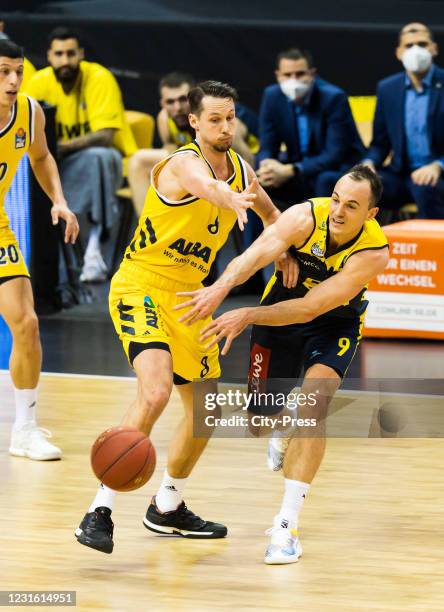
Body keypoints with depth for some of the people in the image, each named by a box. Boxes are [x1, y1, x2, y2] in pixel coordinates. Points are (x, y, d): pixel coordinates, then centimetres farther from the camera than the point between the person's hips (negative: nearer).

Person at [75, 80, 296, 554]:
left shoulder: (239, 167, 5)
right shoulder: (185, 163, -20)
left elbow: (266, 208, 29)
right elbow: (207, 187, -46)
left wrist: (283, 249, 13)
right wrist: (233, 200, -68)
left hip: (186, 297, 9)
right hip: (141, 287, -8)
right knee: (155, 391, -29)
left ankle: (167, 508, 35)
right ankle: (100, 511, -25)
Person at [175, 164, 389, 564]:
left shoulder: (373, 252, -32)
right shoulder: (306, 217, -29)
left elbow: (310, 308, -37)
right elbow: (256, 254, -46)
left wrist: (247, 316, -45)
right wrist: (222, 287, -66)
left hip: (335, 324, -2)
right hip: (280, 311, 2)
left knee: (312, 407, -24)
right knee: (260, 419, 9)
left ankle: (286, 527, -22)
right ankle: (285, 436, 51)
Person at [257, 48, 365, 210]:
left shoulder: (333, 97, -20)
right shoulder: (272, 96, -6)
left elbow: (335, 155, -24)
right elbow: (267, 148, -3)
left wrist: (291, 171, -35)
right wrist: (267, 166, -29)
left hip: (338, 168, -5)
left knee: (326, 181, -37)